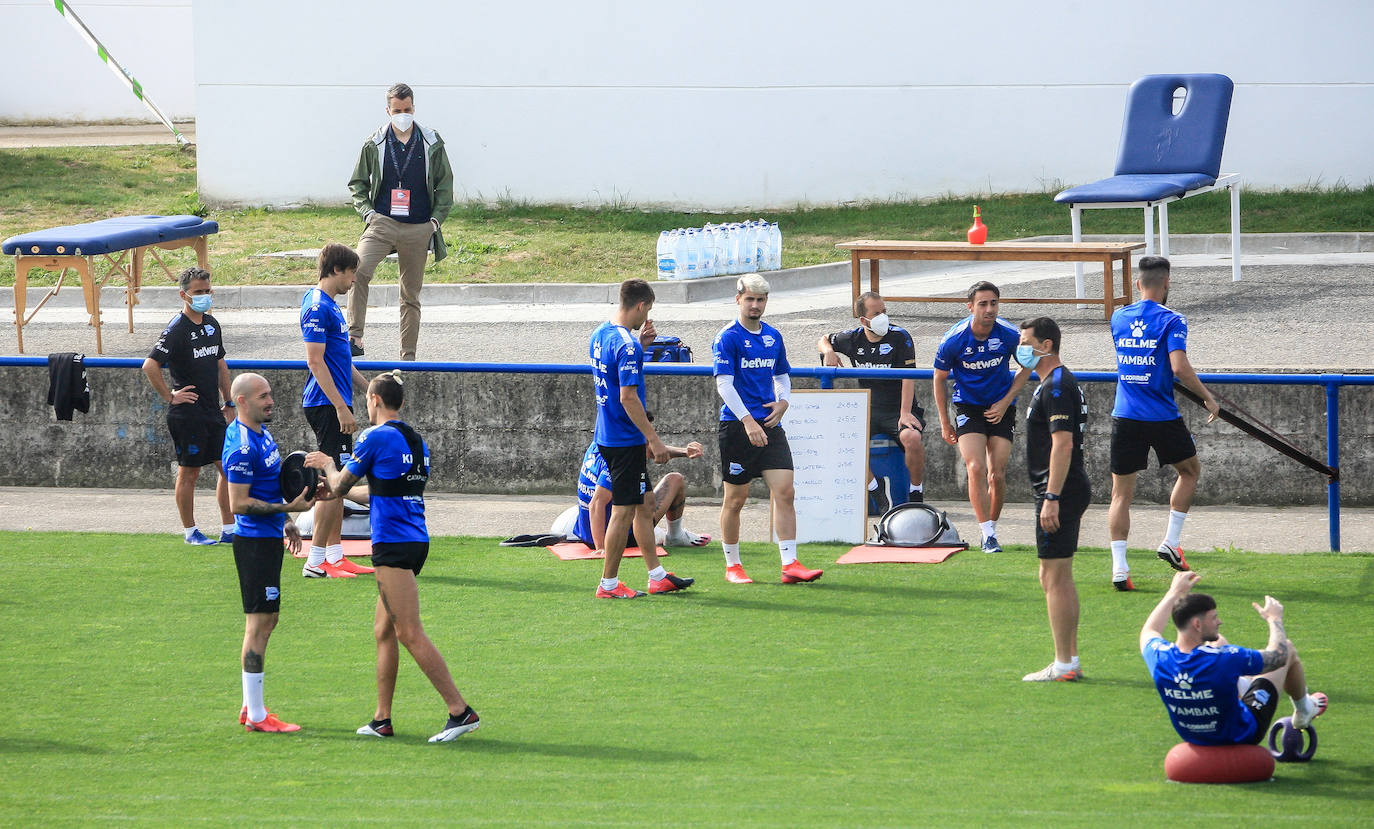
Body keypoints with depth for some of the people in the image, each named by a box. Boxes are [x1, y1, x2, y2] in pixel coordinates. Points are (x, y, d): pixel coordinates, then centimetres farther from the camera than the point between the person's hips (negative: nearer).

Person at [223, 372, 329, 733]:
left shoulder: (261, 433, 12)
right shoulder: (242, 446, -20)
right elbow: (239, 503, -22)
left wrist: (286, 520, 23)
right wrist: (288, 508, -22)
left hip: (269, 538, 11)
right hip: (255, 540, -11)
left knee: (267, 620, 15)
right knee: (259, 623, -8)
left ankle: (252, 707, 23)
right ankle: (256, 716, -6)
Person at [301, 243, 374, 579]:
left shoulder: (329, 305, 17)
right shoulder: (317, 307, -15)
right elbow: (316, 361, -20)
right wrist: (341, 407, -22)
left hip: (336, 405, 11)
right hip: (327, 405, -11)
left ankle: (335, 556, 17)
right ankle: (315, 561, -8)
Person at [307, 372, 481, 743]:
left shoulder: (376, 437, -10)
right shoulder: (415, 441, 16)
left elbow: (340, 485, 1)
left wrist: (328, 465, 22)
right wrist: (340, 489, 39)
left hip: (393, 545, -9)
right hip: (415, 541, 9)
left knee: (410, 633, -10)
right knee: (383, 629, 15)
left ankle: (460, 711, -16)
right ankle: (382, 719, 17)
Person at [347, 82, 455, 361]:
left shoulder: (431, 144, 6)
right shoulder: (374, 144, 6)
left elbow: (445, 185, 13)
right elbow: (358, 183, 14)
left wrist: (437, 218, 1)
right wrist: (367, 210, -2)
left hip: (418, 230, 1)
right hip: (382, 223, -1)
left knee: (411, 295, 6)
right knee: (359, 270, -27)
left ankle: (408, 355, 12)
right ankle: (354, 337, -28)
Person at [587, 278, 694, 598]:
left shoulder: (600, 335, 10)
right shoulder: (626, 345, -20)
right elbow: (628, 397, -23)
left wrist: (640, 346, 15)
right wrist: (654, 440, -19)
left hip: (607, 436, 10)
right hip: (625, 440, -10)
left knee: (645, 504, 16)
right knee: (624, 511, -2)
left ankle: (657, 576, 21)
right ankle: (609, 584, 3)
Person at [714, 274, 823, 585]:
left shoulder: (773, 337, 13)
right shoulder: (727, 338, -7)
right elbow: (724, 384, -15)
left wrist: (783, 401, 3)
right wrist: (747, 421, -24)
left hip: (769, 425, 5)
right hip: (736, 427, -5)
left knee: (785, 492, -7)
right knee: (736, 498, 3)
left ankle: (790, 565, -9)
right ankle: (732, 566, 17)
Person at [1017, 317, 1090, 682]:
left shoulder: (1056, 387, -15)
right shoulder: (1059, 382, 17)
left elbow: (1063, 444, -23)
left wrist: (1052, 498, -26)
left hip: (1059, 491, -11)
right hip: (1069, 491, 11)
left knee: (1054, 579, -8)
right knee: (1058, 579, 15)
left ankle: (1063, 666, -7)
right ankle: (1071, 660, 19)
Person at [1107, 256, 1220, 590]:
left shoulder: (1119, 318, 8)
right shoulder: (1171, 321, -8)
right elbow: (1179, 366, -20)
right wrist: (1208, 398, -8)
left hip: (1125, 417, 3)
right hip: (1162, 417, -3)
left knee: (1121, 492, 5)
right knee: (1190, 470, 23)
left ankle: (1119, 567, -5)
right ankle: (1171, 542, 16)